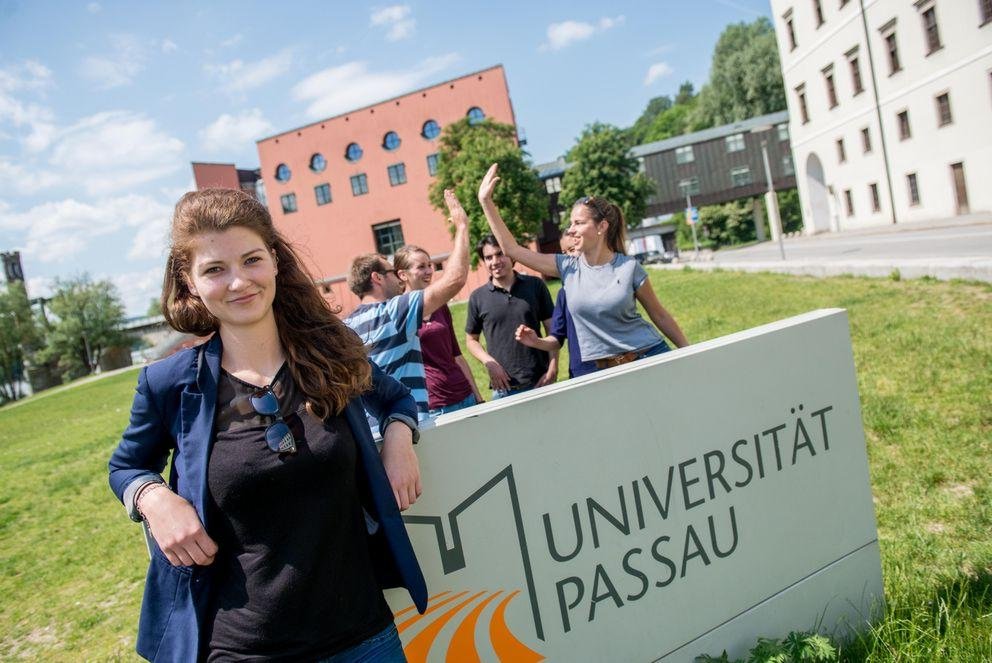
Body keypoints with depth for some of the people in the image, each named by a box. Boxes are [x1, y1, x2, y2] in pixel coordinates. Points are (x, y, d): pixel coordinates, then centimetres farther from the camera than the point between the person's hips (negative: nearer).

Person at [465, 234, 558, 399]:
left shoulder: (535, 285, 3)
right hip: (504, 387, 0)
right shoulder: (478, 297, 4)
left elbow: (552, 329, 5)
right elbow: (471, 339, 12)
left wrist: (552, 368, -5)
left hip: (540, 382, 0)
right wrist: (489, 363, -5)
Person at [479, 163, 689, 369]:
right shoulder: (567, 267, 0)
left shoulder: (629, 267, -7)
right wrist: (486, 201, -2)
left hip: (650, 355, -2)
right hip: (605, 370, 2)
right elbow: (512, 249, 0)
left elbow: (659, 315, 4)